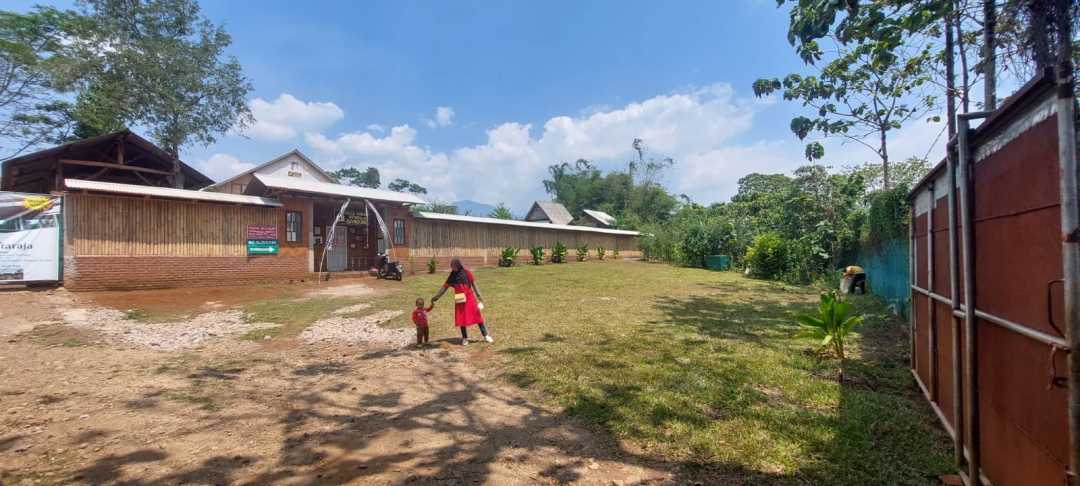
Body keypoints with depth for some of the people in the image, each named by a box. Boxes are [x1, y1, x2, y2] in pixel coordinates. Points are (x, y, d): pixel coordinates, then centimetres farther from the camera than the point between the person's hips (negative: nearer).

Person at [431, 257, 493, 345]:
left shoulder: (467, 273, -6)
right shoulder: (452, 276, 3)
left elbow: (474, 285, -6)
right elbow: (444, 288, 9)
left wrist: (479, 297, -10)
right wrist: (435, 298, 9)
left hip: (469, 299, -3)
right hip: (459, 300, 3)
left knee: (477, 316, 0)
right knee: (461, 319, 5)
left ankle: (486, 336, 9)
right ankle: (465, 338, 18)